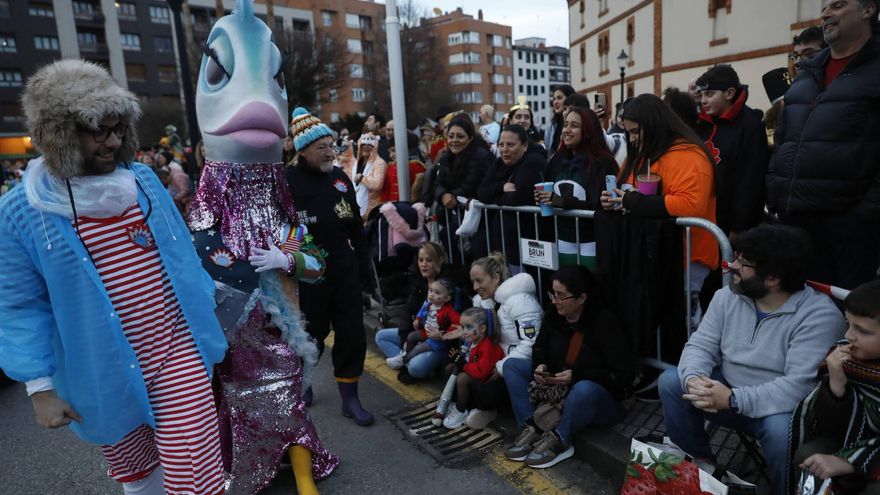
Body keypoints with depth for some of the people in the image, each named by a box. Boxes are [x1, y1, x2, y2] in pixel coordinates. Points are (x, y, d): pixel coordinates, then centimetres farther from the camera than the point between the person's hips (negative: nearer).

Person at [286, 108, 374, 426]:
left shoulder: (340, 177, 7)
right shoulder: (286, 181, -8)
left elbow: (356, 227, 12)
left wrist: (362, 267, 10)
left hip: (344, 270, 4)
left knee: (352, 335, 5)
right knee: (311, 335, 12)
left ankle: (349, 397, 19)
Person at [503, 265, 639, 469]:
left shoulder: (605, 323, -23)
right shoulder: (554, 315, -7)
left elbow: (624, 376, -22)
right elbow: (540, 347, 11)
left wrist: (577, 375, -31)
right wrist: (540, 366, -13)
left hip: (600, 399, -6)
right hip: (559, 388, 7)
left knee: (585, 389, -41)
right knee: (512, 365, -4)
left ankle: (558, 440, -16)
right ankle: (531, 429, -16)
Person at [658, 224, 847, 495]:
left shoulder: (820, 316, -21)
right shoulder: (727, 296, -3)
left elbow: (801, 386, -29)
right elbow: (700, 346, -5)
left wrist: (733, 399, -34)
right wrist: (694, 380, -27)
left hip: (781, 409, -5)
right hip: (727, 391, 5)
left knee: (781, 429, -36)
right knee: (671, 381, -14)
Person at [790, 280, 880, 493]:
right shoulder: (847, 357, -15)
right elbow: (834, 428, -11)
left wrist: (846, 462, -26)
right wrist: (836, 383, -27)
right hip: (852, 441, 3)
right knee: (806, 457, -22)